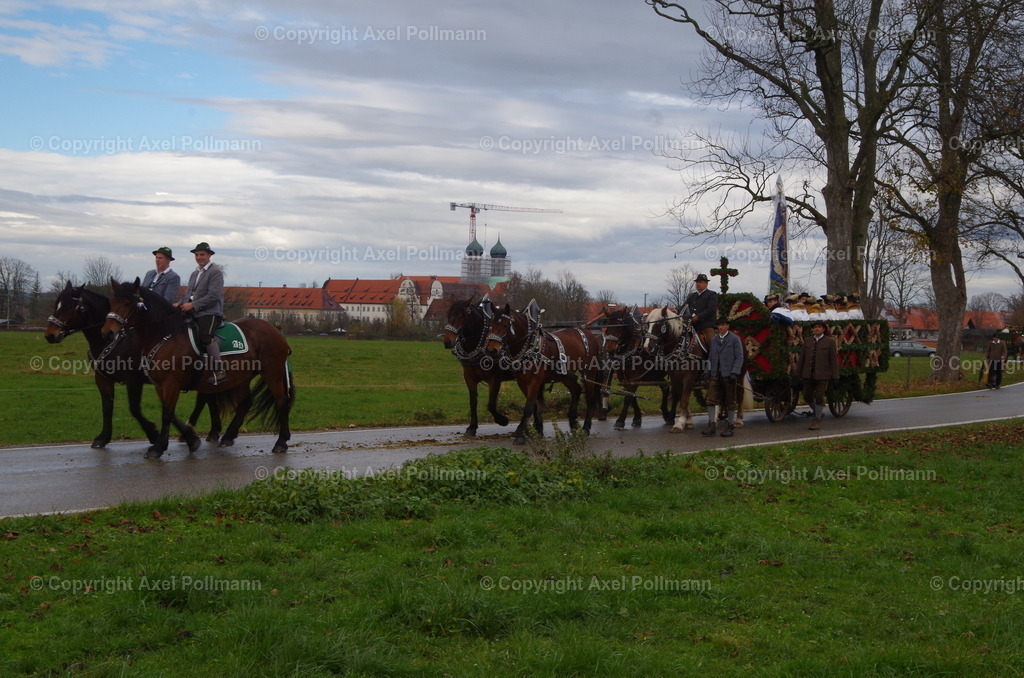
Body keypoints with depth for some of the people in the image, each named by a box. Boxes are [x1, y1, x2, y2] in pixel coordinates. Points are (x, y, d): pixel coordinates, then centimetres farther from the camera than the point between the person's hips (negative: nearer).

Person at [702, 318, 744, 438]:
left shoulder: (734, 339, -1)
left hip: (728, 374, -5)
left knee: (730, 402, 3)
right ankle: (712, 425, 4)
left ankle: (730, 426, 10)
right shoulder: (714, 340, 15)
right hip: (715, 374, 5)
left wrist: (734, 373, -15)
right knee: (712, 400, -1)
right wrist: (707, 371, 6)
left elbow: (739, 357, -5)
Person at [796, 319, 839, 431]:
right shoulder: (807, 341, 8)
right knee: (807, 396, 7)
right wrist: (798, 372, 10)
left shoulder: (830, 342, -2)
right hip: (808, 374, 4)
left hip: (822, 375, -4)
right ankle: (819, 411, 32)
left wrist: (835, 376, -5)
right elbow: (802, 358, 11)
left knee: (819, 397, -3)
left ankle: (817, 420, 9)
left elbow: (834, 359, -2)